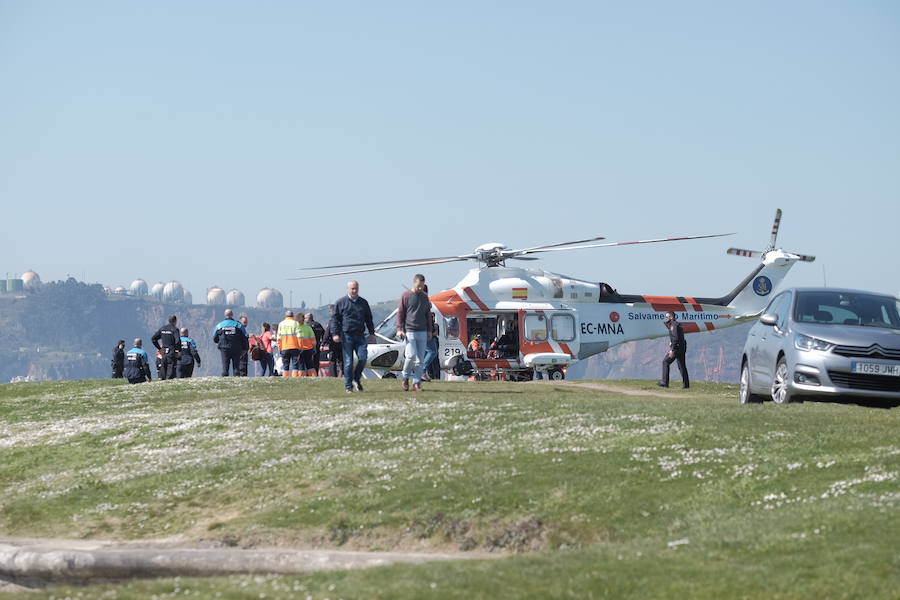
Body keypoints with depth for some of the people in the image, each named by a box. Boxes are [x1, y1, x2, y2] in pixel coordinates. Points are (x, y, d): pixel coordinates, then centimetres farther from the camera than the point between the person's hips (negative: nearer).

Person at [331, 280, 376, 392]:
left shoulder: (363, 303, 16)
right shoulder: (341, 303, 6)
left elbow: (369, 319, 23)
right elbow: (335, 319, 4)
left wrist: (372, 333, 16)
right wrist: (335, 333, -6)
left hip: (360, 335, 3)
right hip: (346, 335, -3)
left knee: (363, 357, -11)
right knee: (348, 361, -3)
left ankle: (356, 379, 9)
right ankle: (348, 385, 2)